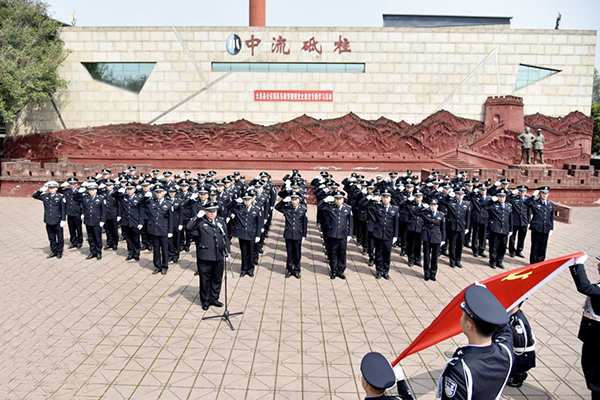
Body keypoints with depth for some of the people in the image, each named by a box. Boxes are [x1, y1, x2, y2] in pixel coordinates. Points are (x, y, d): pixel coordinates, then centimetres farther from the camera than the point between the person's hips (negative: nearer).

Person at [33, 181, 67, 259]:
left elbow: (63, 209, -7)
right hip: (49, 221, 4)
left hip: (58, 221, -4)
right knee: (51, 238, 13)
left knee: (60, 237, 6)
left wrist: (63, 220, -11)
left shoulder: (60, 197, -6)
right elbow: (35, 196, 17)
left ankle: (59, 252, 19)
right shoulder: (45, 196, 6)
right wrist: (41, 190, -1)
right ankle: (53, 251, 25)